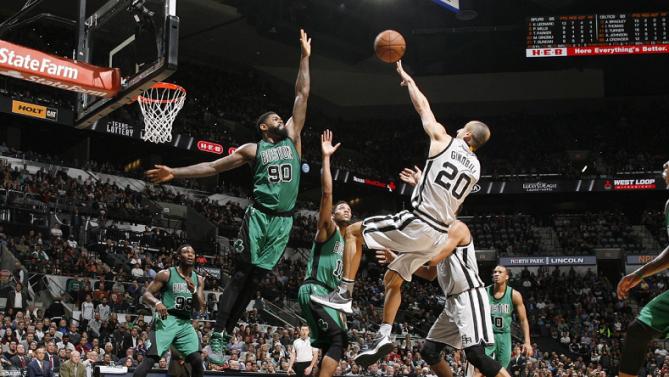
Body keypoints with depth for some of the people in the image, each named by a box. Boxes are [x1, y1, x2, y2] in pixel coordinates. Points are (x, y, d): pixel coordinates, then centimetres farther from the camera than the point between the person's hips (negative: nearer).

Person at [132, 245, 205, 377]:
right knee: (150, 359, -14)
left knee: (197, 360, -5)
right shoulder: (166, 274, -3)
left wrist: (194, 291, -11)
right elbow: (147, 294, -4)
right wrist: (157, 303, -25)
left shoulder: (198, 280, 11)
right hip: (166, 320, -5)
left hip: (185, 323, 5)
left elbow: (201, 308, 8)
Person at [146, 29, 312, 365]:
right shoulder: (253, 149, 6)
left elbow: (302, 95, 11)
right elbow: (212, 166, 7)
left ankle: (226, 336, 7)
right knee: (241, 275, -8)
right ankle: (216, 338, -9)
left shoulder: (292, 137, 13)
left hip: (283, 221, 3)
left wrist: (305, 57, 9)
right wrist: (176, 173, -1)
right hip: (259, 216, -3)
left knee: (256, 278, 3)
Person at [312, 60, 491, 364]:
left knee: (354, 231, 8)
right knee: (393, 280, 21)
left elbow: (422, 106, 11)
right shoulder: (475, 168, 14)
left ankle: (344, 294, -1)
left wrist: (407, 78, 25)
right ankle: (383, 336, 10)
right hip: (439, 235, 7)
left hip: (417, 224, -7)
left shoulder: (443, 140, -2)